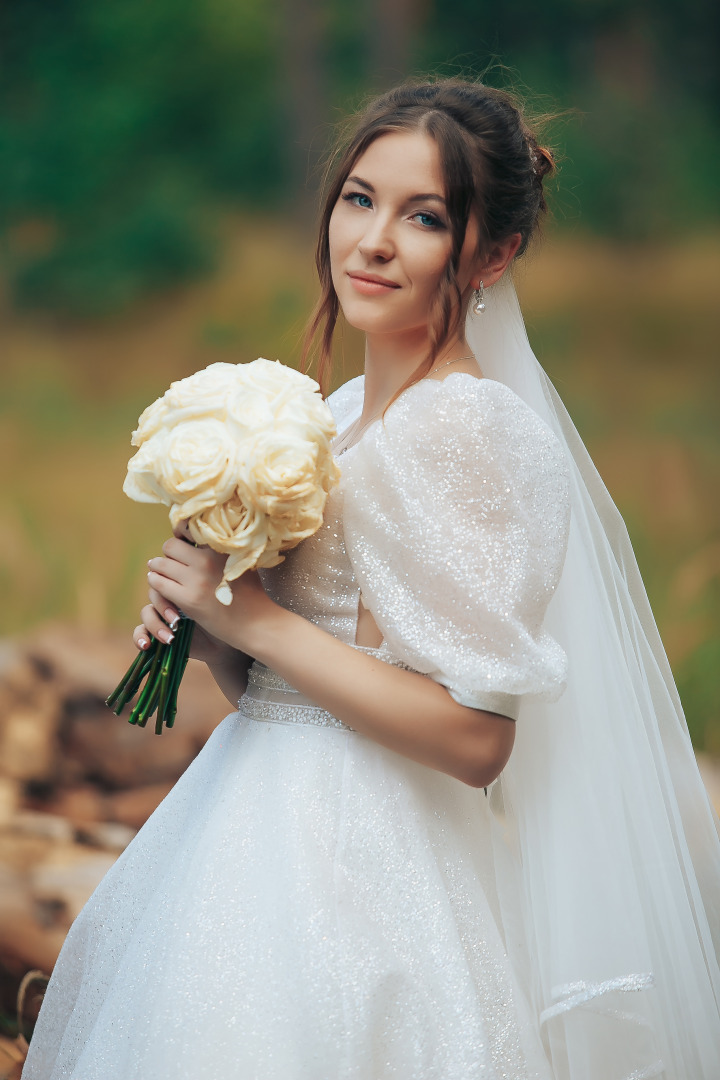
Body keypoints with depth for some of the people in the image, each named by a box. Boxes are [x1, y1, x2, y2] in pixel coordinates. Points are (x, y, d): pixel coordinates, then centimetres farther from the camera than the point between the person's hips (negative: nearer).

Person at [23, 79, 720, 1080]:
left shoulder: (468, 428, -17)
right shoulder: (342, 414, 8)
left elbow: (474, 737, -23)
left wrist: (253, 618, -18)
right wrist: (206, 629, -6)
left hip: (358, 872, -8)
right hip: (272, 831, 8)